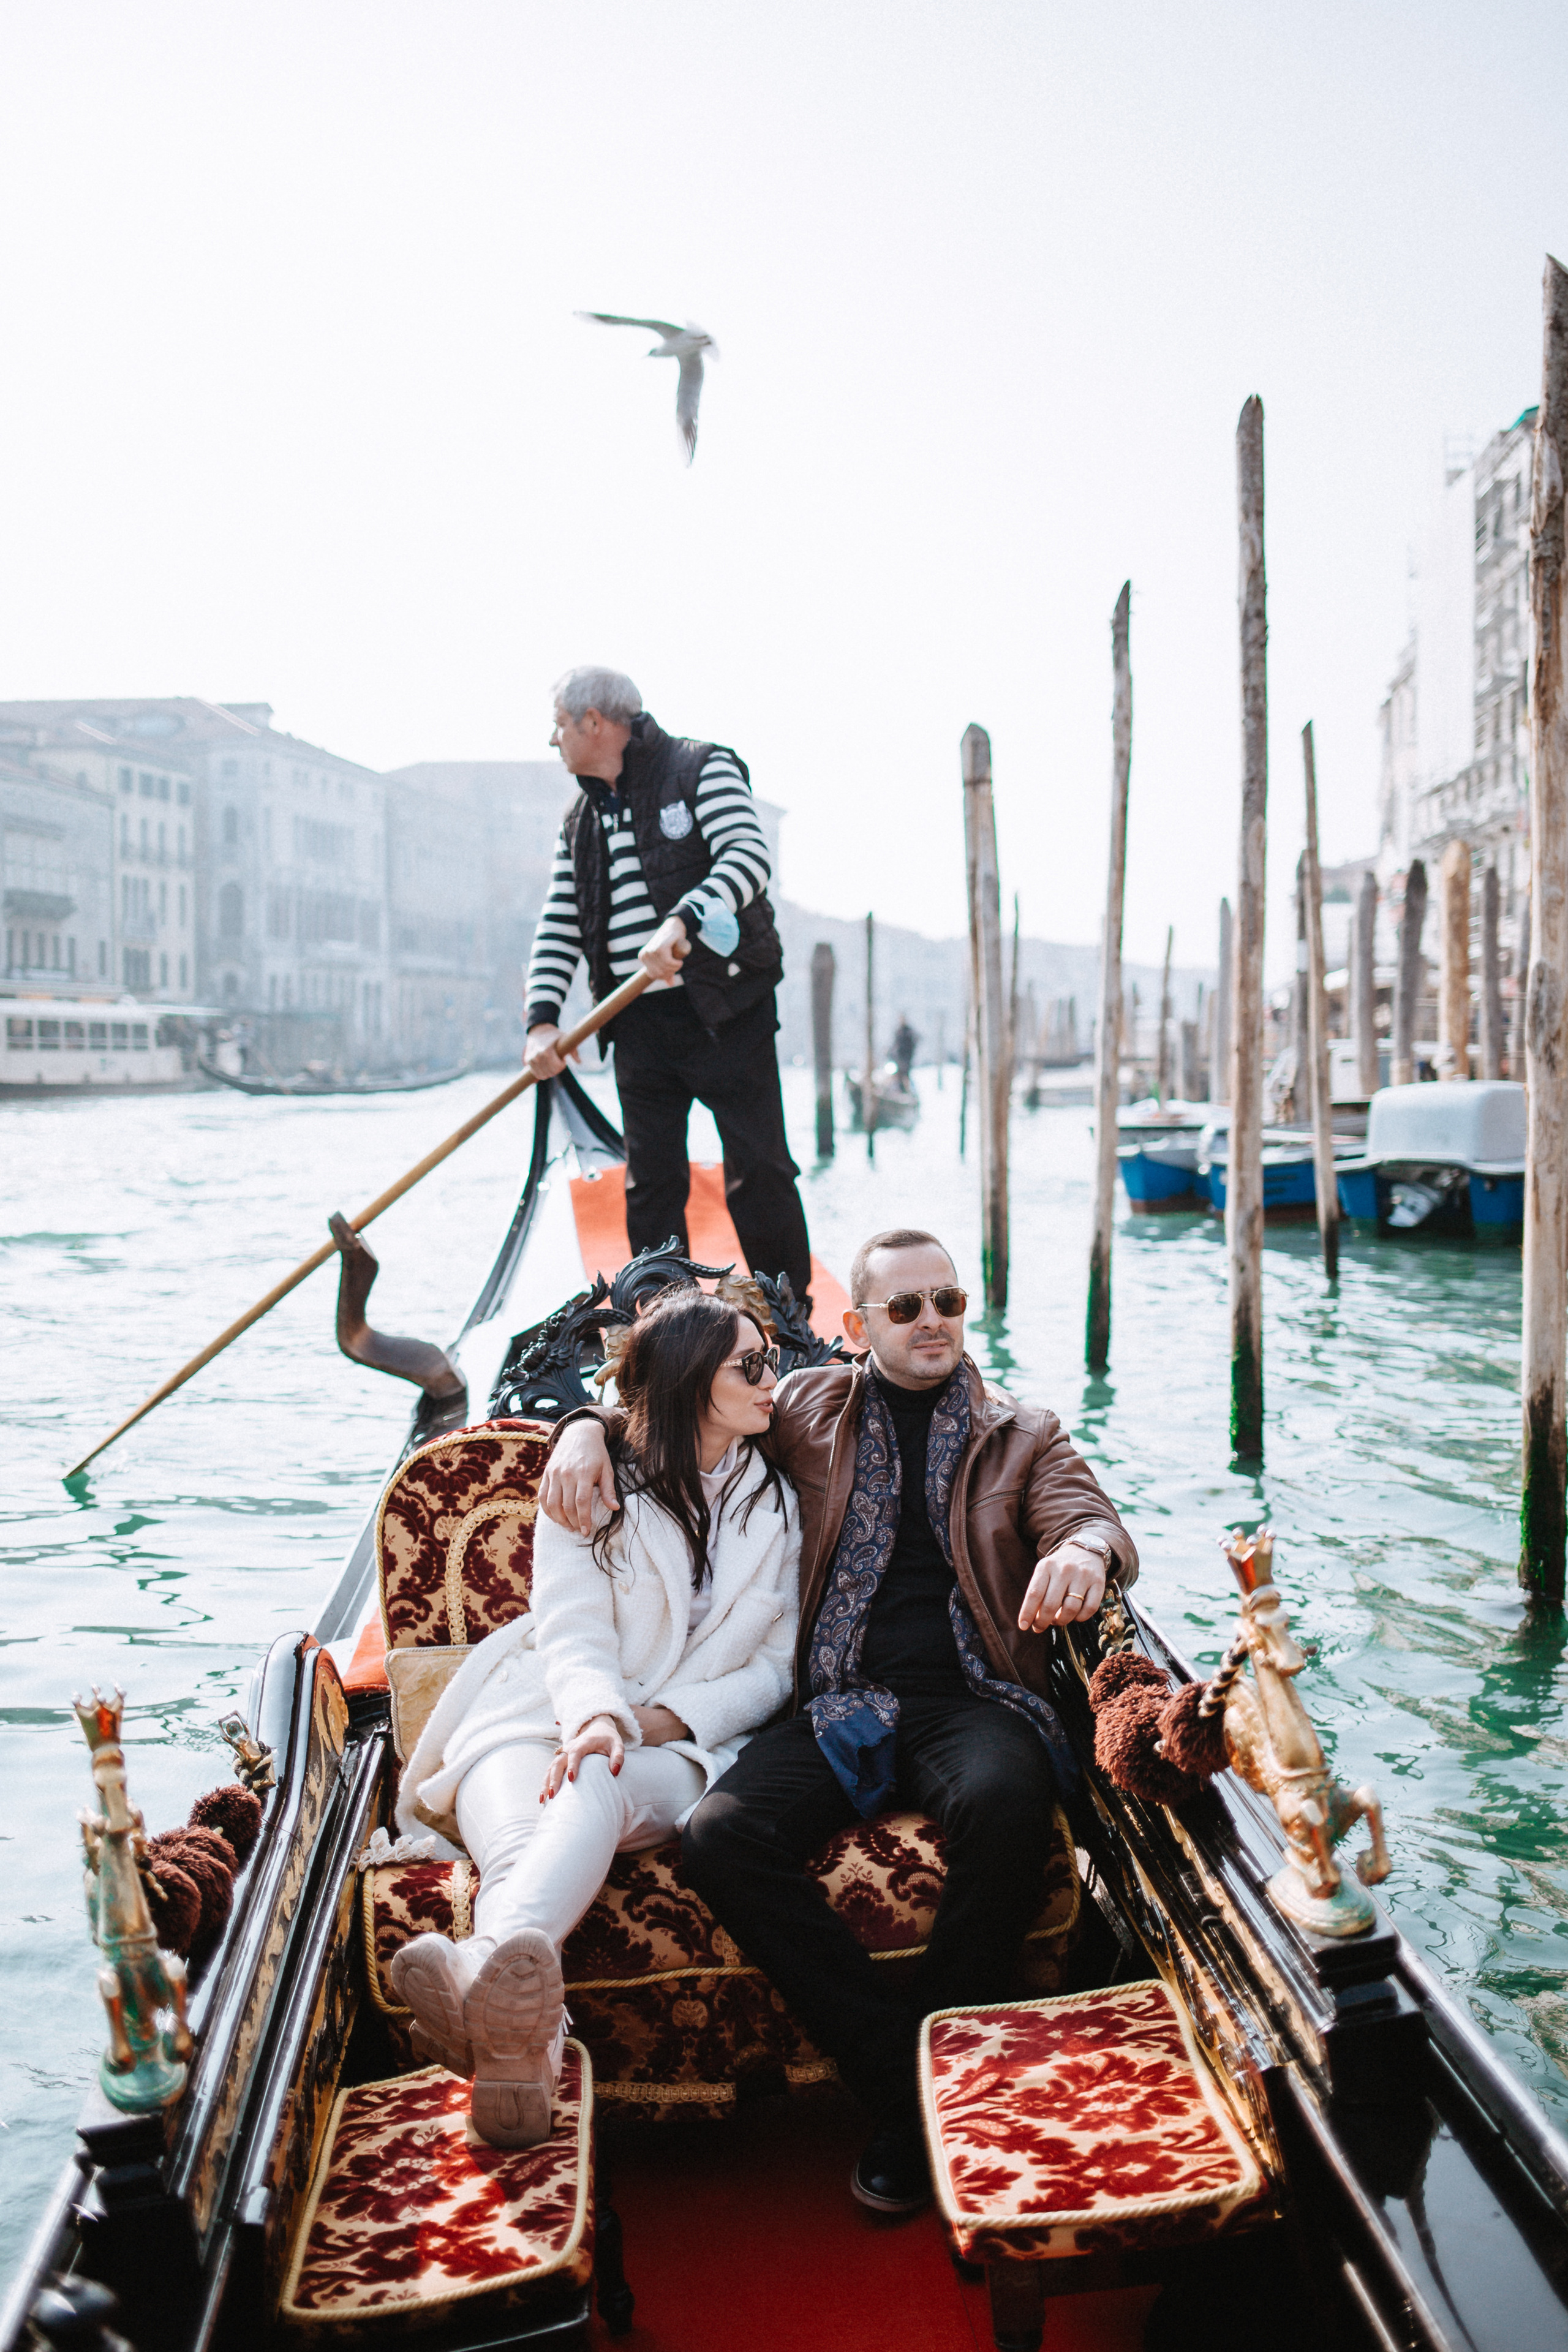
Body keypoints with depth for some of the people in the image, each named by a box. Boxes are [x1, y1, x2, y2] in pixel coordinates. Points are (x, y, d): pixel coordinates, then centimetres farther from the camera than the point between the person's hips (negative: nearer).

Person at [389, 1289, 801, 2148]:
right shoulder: (596, 1483, 9)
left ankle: (487, 1969, -68)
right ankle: (524, 2026, -67)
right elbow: (570, 1633, -3)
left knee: (594, 1790, -38)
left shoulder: (774, 1504, 17)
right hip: (547, 1717, 0)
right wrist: (599, 1714, -27)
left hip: (679, 1748, 0)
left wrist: (663, 1717, -6)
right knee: (516, 1841, -37)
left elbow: (776, 1665, 12)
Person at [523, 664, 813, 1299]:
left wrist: (681, 921, -34)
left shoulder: (702, 769, -2)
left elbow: (748, 857, -18)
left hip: (726, 1012, -6)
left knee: (758, 1170, -4)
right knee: (649, 1185, 6)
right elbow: (557, 930, 12)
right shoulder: (580, 822, 16)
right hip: (638, 1025, 6)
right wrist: (543, 1020, -3)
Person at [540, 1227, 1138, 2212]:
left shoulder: (1022, 1435, 17)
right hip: (841, 1705, 2)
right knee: (722, 1835, -27)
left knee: (1004, 1799, -37)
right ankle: (907, 2079, -19)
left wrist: (1085, 1549, -24)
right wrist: (589, 1427, 2)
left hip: (972, 1698, -1)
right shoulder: (809, 1409, 18)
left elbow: (1096, 1519, 2)